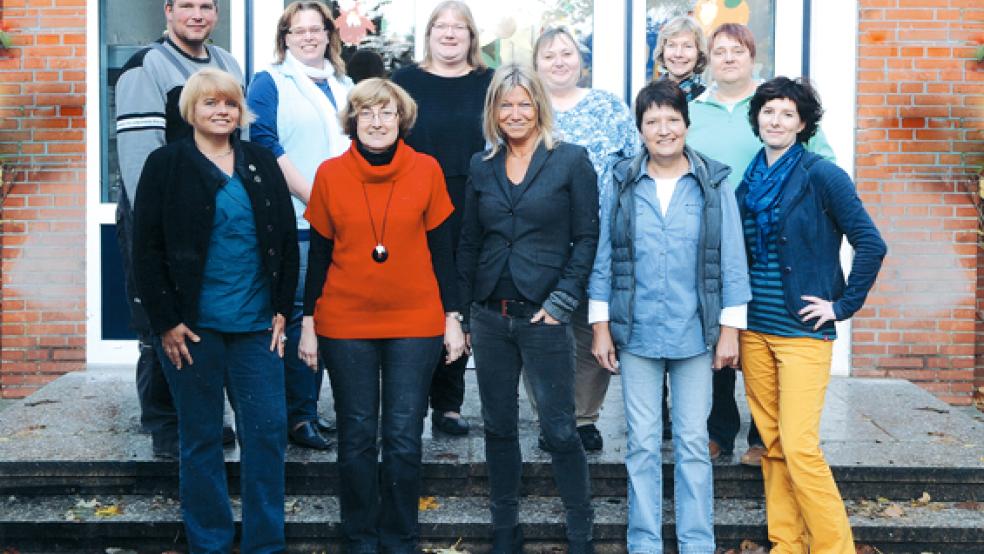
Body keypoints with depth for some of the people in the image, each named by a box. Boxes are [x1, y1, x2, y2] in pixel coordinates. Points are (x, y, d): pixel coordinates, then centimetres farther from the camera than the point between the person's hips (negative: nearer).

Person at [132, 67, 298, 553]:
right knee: (201, 437, 5)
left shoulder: (262, 164, 10)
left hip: (256, 325, 3)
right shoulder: (166, 165, 1)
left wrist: (281, 310, 4)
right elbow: (147, 249, -2)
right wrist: (166, 322, -8)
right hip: (191, 325, -2)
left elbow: (286, 240, 11)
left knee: (268, 431, 1)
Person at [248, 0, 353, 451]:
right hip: (295, 220, -6)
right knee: (299, 312, -7)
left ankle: (309, 408, 17)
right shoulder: (270, 82, 1)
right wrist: (312, 197, -15)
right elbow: (264, 145, -10)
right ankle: (298, 416, 0)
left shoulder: (343, 85, 20)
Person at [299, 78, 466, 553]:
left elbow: (441, 249, 4)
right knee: (356, 438, 7)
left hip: (415, 325, 0)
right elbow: (319, 254, 5)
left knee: (404, 440, 3)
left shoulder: (426, 171, -1)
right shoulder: (330, 174, 0)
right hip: (345, 326, 1)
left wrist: (452, 318, 2)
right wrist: (308, 323, 3)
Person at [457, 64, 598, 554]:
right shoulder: (482, 167, 9)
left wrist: (562, 301, -11)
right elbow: (469, 243, 12)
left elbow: (586, 238, -4)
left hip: (544, 317, -4)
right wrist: (465, 307, 7)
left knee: (559, 430, 1)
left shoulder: (571, 160, -2)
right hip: (490, 316, 4)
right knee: (498, 427, 11)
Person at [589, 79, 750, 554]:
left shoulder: (714, 185, 0)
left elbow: (732, 261, 1)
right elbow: (603, 260, 4)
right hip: (636, 334, 1)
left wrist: (730, 330, -2)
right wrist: (600, 327, 1)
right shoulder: (623, 185, 3)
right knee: (642, 444, 8)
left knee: (693, 443, 6)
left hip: (694, 334, -1)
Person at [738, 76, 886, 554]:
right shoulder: (749, 178, 9)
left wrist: (843, 304, -9)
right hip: (754, 329, 5)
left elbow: (871, 244, -10)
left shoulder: (822, 176, -8)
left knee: (799, 447, -9)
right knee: (773, 444, 9)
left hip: (802, 330, -5)